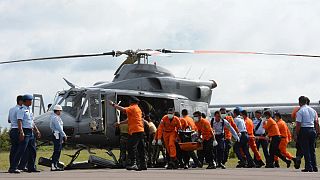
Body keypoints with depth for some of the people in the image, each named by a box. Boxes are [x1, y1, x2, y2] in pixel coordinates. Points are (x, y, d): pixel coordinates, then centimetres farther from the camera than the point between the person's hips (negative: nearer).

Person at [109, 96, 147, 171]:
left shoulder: (133, 108, -7)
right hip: (140, 131, 10)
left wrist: (113, 104, -13)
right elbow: (130, 120, 29)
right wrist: (120, 123, 27)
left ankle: (133, 164, -18)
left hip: (135, 131, -10)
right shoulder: (138, 109, 23)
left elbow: (123, 109, -22)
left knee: (131, 147, -12)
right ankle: (143, 164, 12)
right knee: (140, 148, 10)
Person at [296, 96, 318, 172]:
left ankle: (309, 167, -3)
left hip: (304, 130, -6)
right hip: (312, 130, 6)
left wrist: (296, 134, -6)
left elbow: (298, 124, -13)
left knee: (306, 150, -1)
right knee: (312, 149, 13)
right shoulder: (313, 110, 10)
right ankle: (314, 167, 12)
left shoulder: (300, 111, -9)